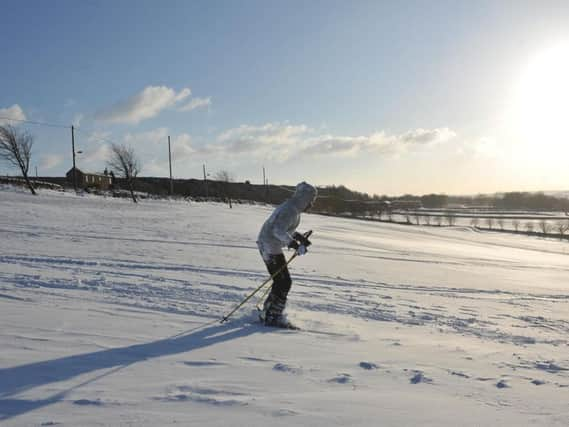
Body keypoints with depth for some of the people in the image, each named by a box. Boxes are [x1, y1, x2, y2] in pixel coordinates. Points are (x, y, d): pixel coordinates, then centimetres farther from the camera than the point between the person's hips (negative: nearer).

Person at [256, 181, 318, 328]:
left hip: (266, 245, 10)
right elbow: (278, 231, -30)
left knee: (281, 281, 16)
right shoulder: (291, 210, -21)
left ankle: (268, 313, 26)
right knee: (284, 282, -5)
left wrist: (299, 236, 13)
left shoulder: (292, 208, 11)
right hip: (271, 247, -10)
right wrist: (295, 245, -30)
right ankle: (273, 317, 3)